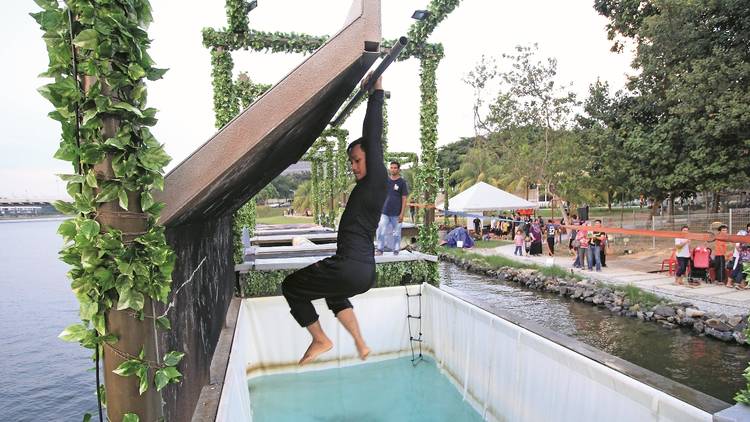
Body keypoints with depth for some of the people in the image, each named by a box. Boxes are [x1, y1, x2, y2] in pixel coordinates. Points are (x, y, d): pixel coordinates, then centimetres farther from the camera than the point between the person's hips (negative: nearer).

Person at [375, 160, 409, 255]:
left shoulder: (402, 182, -1)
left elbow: (404, 199, -3)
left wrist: (402, 213, -10)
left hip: (396, 213, -3)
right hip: (384, 212, 3)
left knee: (396, 233, 4)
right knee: (381, 232, 1)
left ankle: (396, 251, 16)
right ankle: (380, 249, 12)